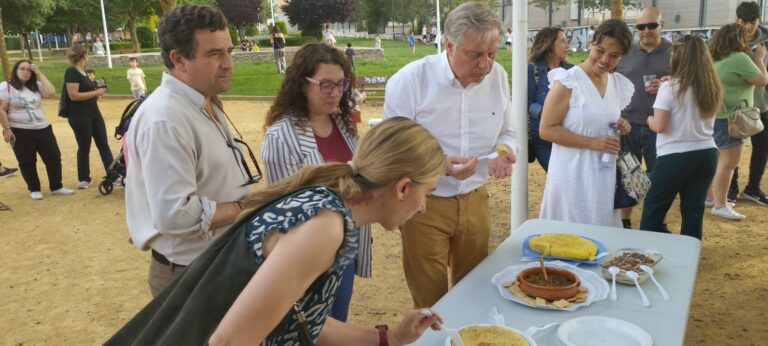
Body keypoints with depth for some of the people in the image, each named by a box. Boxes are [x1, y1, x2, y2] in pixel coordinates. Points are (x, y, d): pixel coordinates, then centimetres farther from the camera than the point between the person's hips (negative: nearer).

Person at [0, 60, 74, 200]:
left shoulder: (36, 86, 9)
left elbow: (50, 93, -10)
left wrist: (39, 74, -7)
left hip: (43, 129, 5)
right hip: (20, 132, -5)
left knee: (54, 157, 4)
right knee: (27, 162, 5)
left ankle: (56, 187, 17)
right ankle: (34, 190, 20)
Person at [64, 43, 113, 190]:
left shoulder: (82, 71, 12)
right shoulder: (71, 72, -14)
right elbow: (73, 95, -22)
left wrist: (98, 92, 7)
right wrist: (96, 92, -18)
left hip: (94, 113, 8)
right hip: (80, 116, -8)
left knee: (103, 144, 6)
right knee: (84, 148, 2)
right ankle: (83, 179, 16)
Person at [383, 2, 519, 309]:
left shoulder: (497, 76, -1)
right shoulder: (410, 80, -16)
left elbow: (506, 133, 11)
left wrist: (505, 152, -13)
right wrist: (439, 165, -29)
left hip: (475, 201, 4)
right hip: (425, 204, -4)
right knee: (431, 302, 9)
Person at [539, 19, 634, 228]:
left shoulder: (619, 85, 8)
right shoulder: (568, 81, -13)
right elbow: (546, 130, -15)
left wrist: (621, 128, 1)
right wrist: (592, 143, -19)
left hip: (605, 175, 7)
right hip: (573, 175, -6)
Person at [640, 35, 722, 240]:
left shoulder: (670, 88, -12)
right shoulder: (713, 88, 6)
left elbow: (659, 126, -16)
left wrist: (649, 119, 6)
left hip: (675, 156, -5)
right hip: (707, 154, 5)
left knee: (653, 208, 9)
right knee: (694, 211, 12)